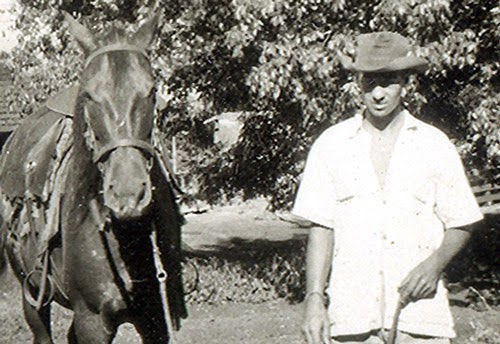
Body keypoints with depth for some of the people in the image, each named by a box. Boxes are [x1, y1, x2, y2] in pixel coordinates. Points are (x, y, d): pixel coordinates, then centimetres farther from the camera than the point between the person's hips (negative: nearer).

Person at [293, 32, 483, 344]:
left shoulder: (435, 145, 8)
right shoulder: (331, 145, 9)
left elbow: (461, 224, 12)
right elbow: (321, 229, 7)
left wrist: (435, 263, -7)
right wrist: (315, 298, -2)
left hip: (420, 311, 0)